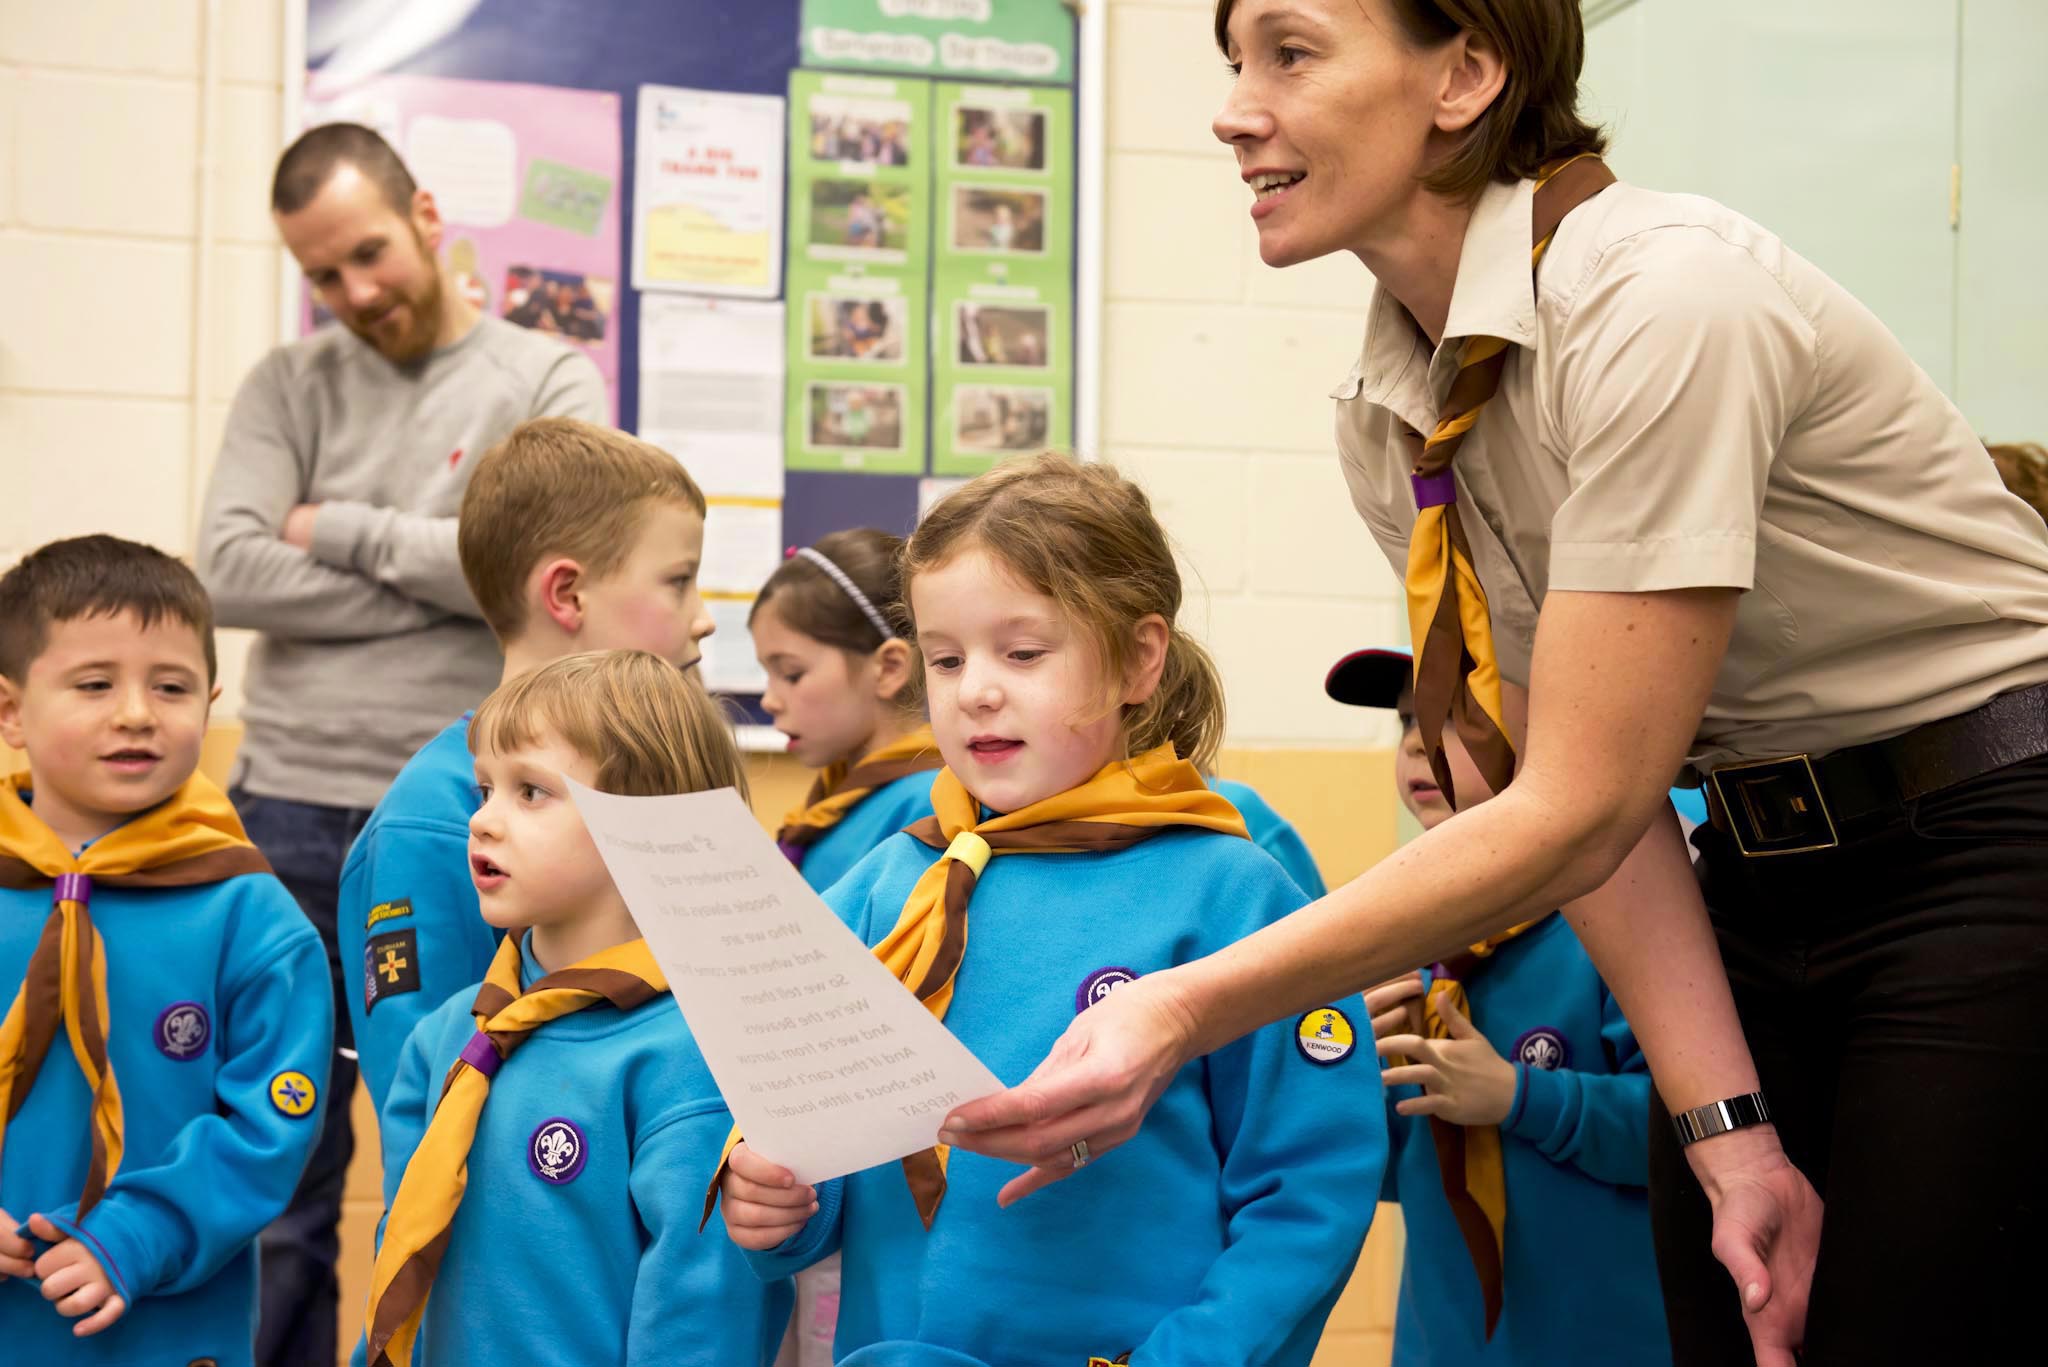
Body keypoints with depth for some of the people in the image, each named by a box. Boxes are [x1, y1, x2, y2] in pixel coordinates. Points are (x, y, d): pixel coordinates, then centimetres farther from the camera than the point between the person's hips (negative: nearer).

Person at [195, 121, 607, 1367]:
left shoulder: (550, 383, 3)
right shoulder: (289, 388, 8)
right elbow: (231, 572, -7)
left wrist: (340, 531, -7)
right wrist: (444, 585, -10)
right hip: (293, 816, 2)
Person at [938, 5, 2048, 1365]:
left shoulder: (1663, 305, -25)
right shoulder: (1388, 421, -1)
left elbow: (1580, 812, -27)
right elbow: (1586, 804, -1)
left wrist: (1189, 1010, -30)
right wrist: (1727, 1129, -11)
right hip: (1769, 876, 6)